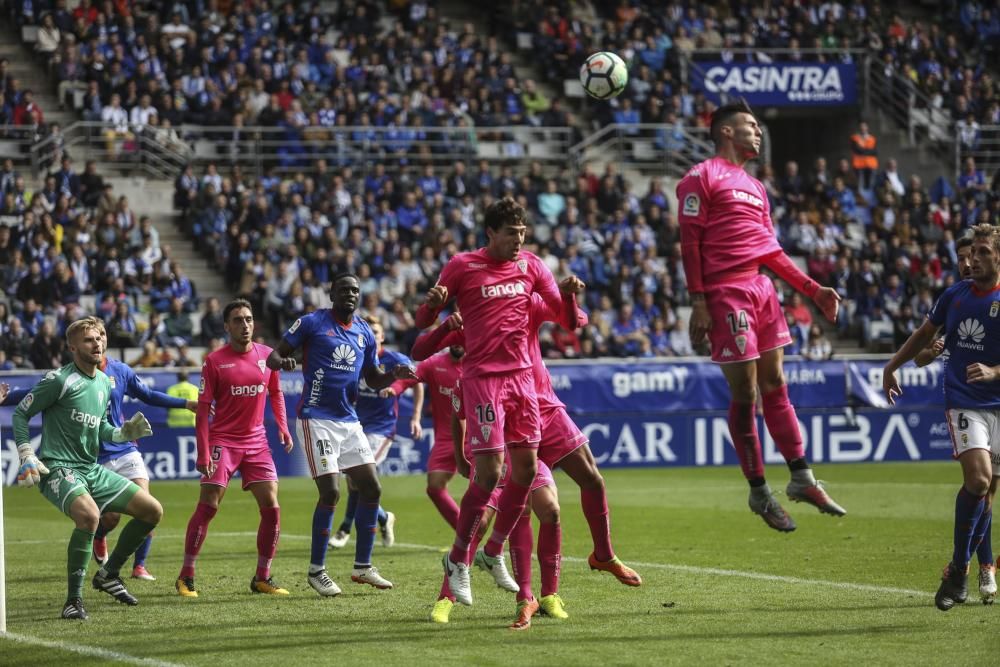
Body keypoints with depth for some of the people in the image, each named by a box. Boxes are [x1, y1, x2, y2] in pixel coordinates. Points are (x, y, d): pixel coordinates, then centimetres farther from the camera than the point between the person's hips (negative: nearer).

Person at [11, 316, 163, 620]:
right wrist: (27, 456, -12)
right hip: (58, 469, -8)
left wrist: (124, 433, 6)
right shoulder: (60, 380, -11)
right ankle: (74, 599, -25)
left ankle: (108, 574, 19)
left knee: (153, 511, 3)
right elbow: (20, 413, -5)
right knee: (89, 514, -37)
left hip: (92, 470, 8)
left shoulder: (104, 383, 13)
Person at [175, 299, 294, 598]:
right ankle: (186, 576, 0)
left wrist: (283, 427, 4)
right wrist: (203, 453, -12)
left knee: (271, 508, -3)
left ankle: (262, 578, 8)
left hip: (256, 442, 4)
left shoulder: (266, 355, 5)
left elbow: (275, 393, 19)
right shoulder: (215, 361, -6)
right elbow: (203, 409, -6)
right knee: (207, 507, -9)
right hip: (223, 441, -4)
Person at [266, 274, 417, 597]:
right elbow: (274, 355, -4)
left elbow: (374, 380, 17)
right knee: (330, 492, -13)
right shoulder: (312, 323, -5)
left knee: (371, 489, 4)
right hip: (316, 418, -7)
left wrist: (395, 375, -4)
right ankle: (316, 570, 0)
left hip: (349, 421, 7)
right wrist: (281, 362, -28)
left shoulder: (365, 333, 11)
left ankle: (363, 566, 16)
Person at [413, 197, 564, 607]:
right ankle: (458, 560, 3)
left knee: (526, 468, 4)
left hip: (522, 374, 5)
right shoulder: (463, 266, -3)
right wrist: (434, 303, -23)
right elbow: (422, 322, 0)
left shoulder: (530, 266, 8)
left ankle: (494, 551, 21)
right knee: (489, 472, -11)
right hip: (483, 377, -5)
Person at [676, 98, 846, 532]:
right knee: (744, 394, -3)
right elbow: (689, 241, -9)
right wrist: (699, 303, -16)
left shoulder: (755, 187, 22)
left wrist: (813, 289, 16)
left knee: (775, 386, 9)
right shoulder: (702, 178, -3)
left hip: (761, 288, 8)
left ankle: (802, 479, 12)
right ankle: (759, 491, 4)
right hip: (727, 292, -8)